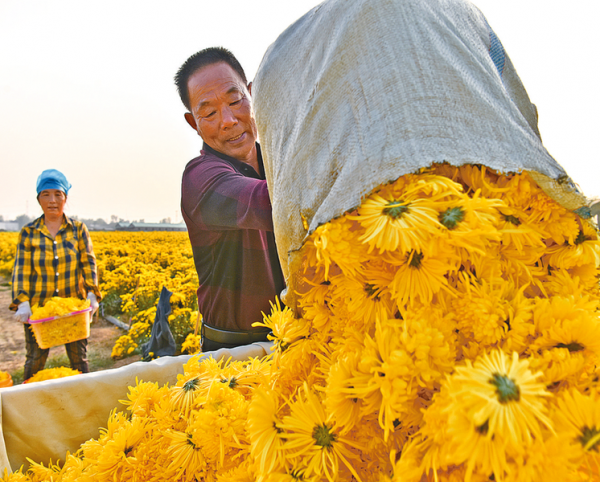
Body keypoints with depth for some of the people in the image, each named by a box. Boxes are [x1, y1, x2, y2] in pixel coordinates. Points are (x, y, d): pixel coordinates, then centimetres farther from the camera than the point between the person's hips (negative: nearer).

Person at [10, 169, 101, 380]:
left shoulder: (78, 228, 3)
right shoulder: (28, 232, 3)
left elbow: (88, 262, -3)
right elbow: (21, 270, -2)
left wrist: (92, 293, -18)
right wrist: (22, 303, -16)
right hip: (38, 307, 0)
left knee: (79, 359, 8)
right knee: (34, 361, 7)